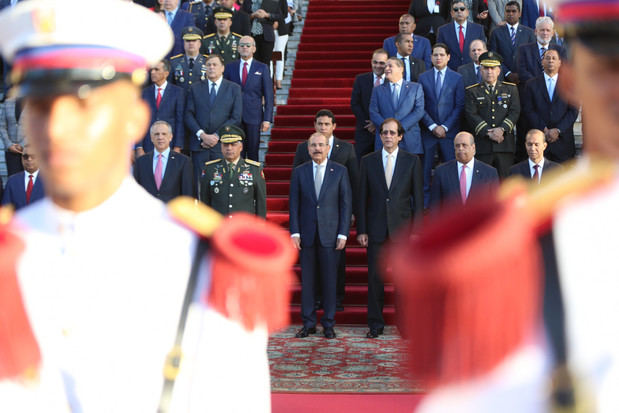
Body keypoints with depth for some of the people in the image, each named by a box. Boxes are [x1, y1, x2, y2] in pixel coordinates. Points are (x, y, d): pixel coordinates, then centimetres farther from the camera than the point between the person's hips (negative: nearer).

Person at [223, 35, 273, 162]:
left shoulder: (262, 68, 4)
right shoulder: (230, 67, 8)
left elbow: (268, 95, 2)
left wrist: (267, 119, -6)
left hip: (254, 117, -1)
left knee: (253, 153, 2)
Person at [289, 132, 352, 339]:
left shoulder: (340, 171, 3)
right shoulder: (299, 172, 6)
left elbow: (346, 203, 1)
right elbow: (294, 204, 5)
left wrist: (343, 234, -5)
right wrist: (294, 232, -3)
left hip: (330, 234, -1)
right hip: (306, 234, 1)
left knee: (329, 280, 2)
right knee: (307, 280, 5)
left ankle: (328, 324, 11)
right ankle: (308, 323, 13)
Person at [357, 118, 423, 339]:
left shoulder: (412, 161, 3)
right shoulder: (368, 161, 6)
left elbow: (418, 198, 3)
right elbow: (362, 198, 5)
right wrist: (361, 230, -1)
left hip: (402, 227, -1)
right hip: (376, 227, 1)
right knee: (375, 277, 3)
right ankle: (375, 324, 12)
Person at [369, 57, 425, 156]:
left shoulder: (416, 87, 11)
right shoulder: (378, 90, 15)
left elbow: (419, 111, 0)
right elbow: (373, 113, 5)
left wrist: (401, 127, -12)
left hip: (410, 141, -1)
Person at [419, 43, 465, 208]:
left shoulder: (457, 78, 5)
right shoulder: (423, 78, 7)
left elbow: (459, 106, 0)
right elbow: (420, 106, 3)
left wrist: (445, 127, -8)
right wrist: (433, 126, -7)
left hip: (450, 131, -1)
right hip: (428, 131, 1)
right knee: (425, 168, 0)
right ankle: (424, 202, 7)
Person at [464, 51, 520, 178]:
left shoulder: (510, 89, 15)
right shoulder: (472, 91, 10)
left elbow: (515, 112, 3)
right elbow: (471, 115, -2)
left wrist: (502, 129, -13)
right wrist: (488, 133, -14)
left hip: (505, 145, 1)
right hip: (482, 146, -1)